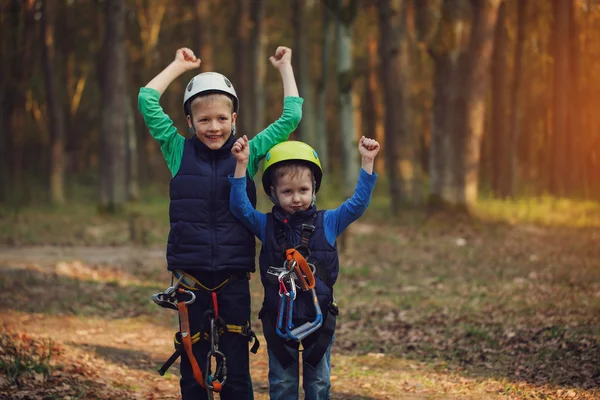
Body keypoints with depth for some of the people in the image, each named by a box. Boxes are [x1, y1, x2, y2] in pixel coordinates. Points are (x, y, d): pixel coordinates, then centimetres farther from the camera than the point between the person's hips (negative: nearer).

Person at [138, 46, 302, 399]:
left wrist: (285, 67, 14)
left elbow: (291, 116, 5)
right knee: (194, 371, 6)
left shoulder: (249, 153, 3)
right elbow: (148, 101, 1)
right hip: (191, 280, 0)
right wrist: (179, 66, 12)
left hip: (234, 280, 0)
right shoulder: (179, 152, 3)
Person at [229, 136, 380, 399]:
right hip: (279, 316, 0)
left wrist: (367, 162, -10)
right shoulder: (267, 226, -1)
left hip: (318, 316, 0)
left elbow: (358, 203, -2)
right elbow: (240, 206, -10)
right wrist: (242, 164, -19)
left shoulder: (327, 222, 0)